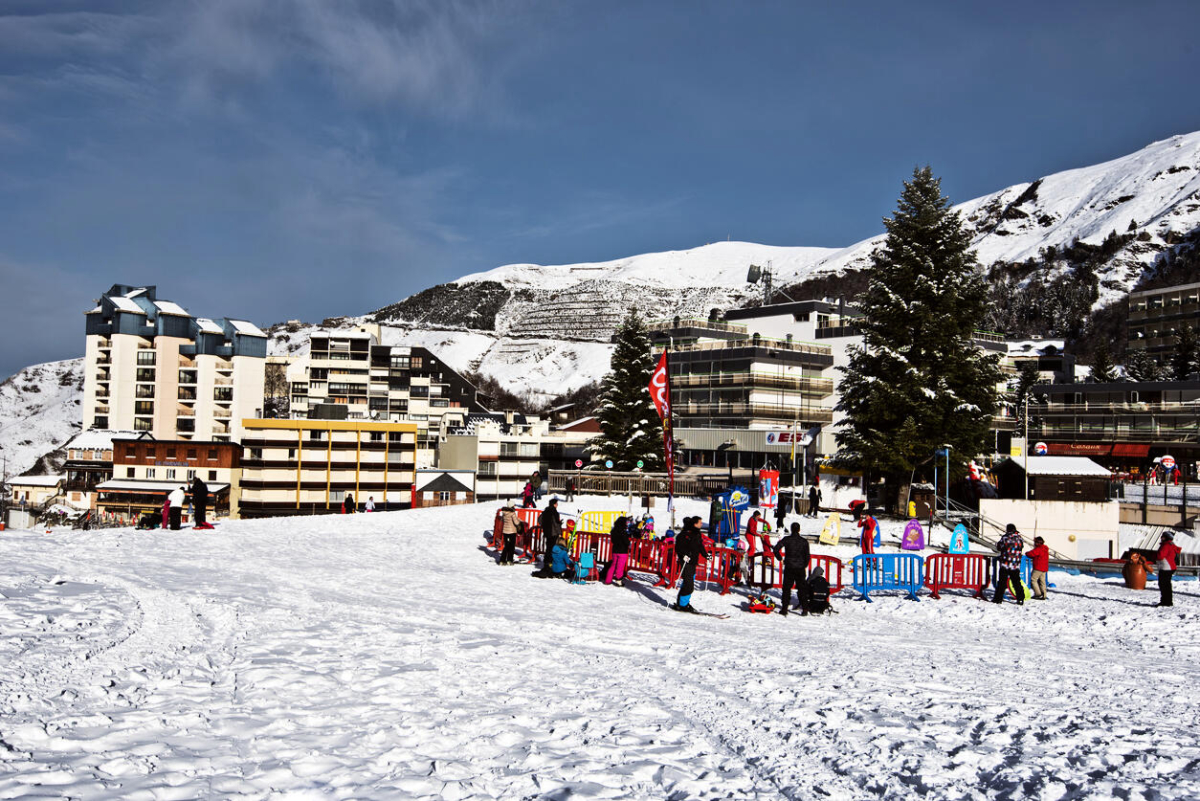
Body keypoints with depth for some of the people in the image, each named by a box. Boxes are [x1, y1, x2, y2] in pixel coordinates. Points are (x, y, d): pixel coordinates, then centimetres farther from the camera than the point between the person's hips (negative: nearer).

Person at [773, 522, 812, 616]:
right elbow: (807, 556, 5)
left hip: (789, 567, -1)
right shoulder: (804, 541, 1)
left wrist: (780, 558, 3)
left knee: (786, 588, 4)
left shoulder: (787, 539, -5)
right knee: (801, 588, 9)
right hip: (800, 568, 2)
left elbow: (776, 548, -12)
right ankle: (804, 608, 6)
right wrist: (804, 566, 18)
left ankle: (784, 608, 1)